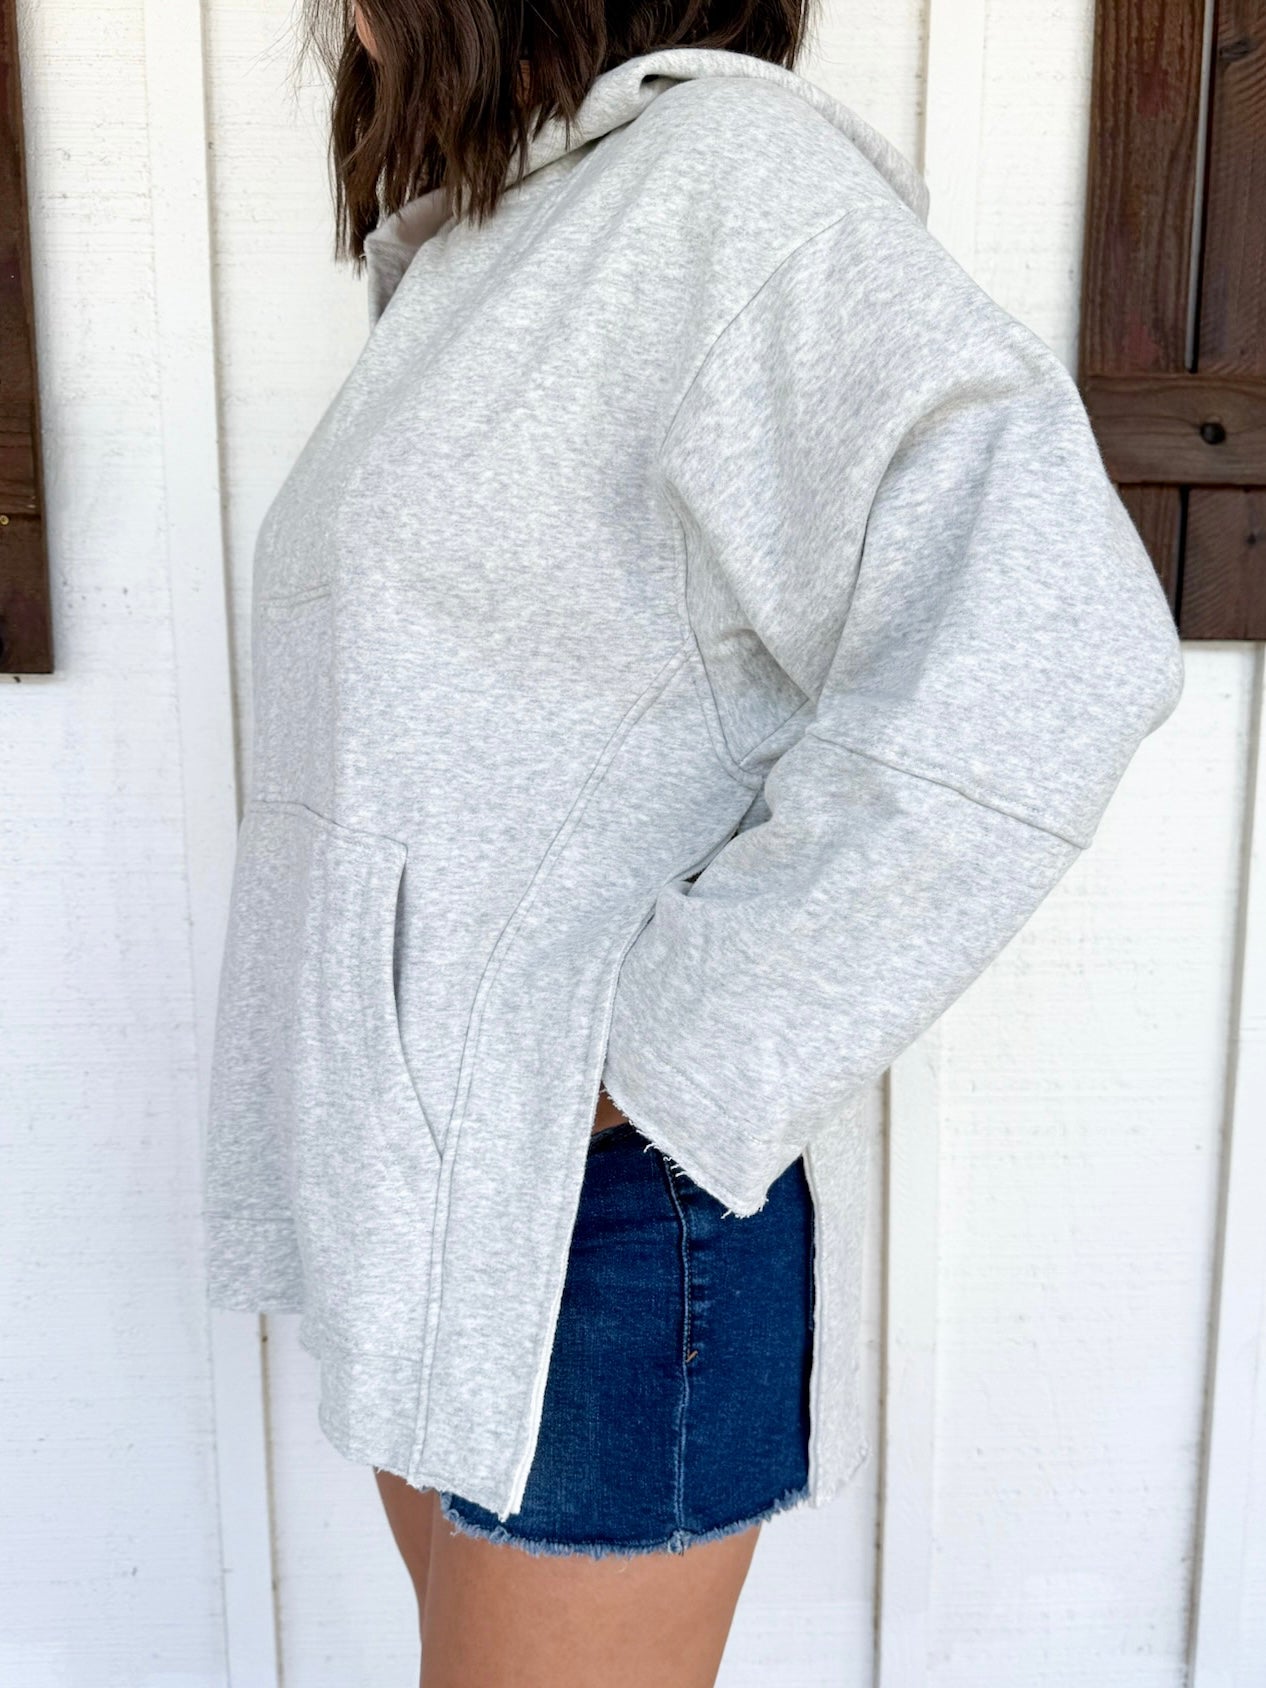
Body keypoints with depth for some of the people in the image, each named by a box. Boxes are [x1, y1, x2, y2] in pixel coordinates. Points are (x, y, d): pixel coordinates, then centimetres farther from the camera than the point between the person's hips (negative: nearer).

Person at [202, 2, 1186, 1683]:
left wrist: (653, 1063, -23)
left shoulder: (718, 173, -14)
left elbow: (1038, 654, -29)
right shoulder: (495, 253, 14)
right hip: (423, 1195, 9)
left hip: (598, 1218, -9)